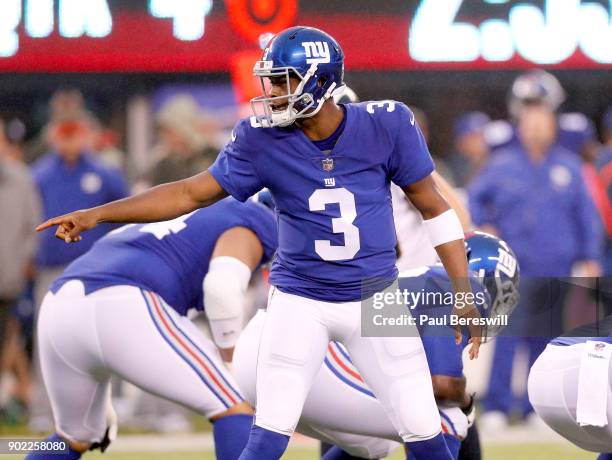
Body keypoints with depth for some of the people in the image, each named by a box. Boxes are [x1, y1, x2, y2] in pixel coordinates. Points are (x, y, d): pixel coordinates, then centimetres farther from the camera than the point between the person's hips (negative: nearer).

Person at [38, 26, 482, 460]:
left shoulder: (386, 125, -14)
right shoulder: (262, 139, -11)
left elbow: (434, 208, -4)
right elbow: (192, 193, -5)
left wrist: (465, 295, -6)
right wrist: (96, 215, -13)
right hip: (300, 301, 0)